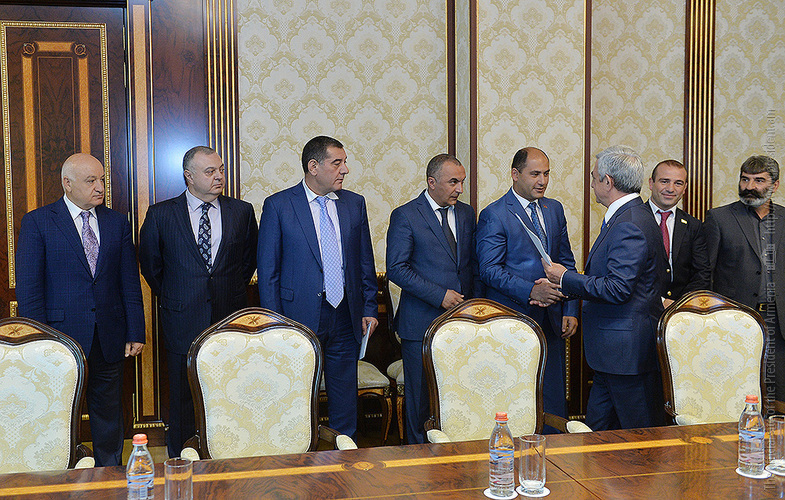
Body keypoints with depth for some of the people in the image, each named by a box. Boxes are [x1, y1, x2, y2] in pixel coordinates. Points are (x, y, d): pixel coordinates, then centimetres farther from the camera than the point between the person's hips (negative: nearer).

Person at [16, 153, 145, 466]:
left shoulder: (117, 222, 8)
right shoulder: (37, 222, -2)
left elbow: (130, 283, 7)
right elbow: (28, 288, -4)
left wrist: (135, 333, 2)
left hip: (109, 340, 3)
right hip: (62, 336, -3)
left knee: (109, 416, 12)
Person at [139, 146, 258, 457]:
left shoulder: (242, 212, 4)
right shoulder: (161, 215, 0)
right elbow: (150, 265, 11)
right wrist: (172, 299, 11)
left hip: (230, 319, 1)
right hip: (183, 323, -1)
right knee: (182, 398, 8)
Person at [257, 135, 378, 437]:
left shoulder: (354, 203, 8)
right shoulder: (278, 205, -4)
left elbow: (365, 262, 13)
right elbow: (267, 270, -3)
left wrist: (369, 308, 7)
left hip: (346, 318, 4)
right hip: (300, 317, -3)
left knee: (345, 400, 11)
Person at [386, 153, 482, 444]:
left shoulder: (466, 213, 13)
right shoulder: (405, 216, -5)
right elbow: (396, 269, -10)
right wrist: (439, 295, -14)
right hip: (422, 322, -4)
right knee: (421, 395, 4)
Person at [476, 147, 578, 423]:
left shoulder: (554, 209, 13)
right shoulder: (493, 215, -6)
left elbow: (567, 262, 15)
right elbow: (489, 270, -12)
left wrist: (570, 310, 6)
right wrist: (530, 291, -22)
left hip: (552, 320, 6)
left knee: (554, 399, 8)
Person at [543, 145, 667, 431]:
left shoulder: (629, 225, -19)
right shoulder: (632, 216, 15)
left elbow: (617, 289, -25)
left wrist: (565, 278, -14)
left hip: (627, 349, -10)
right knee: (597, 430, 15)